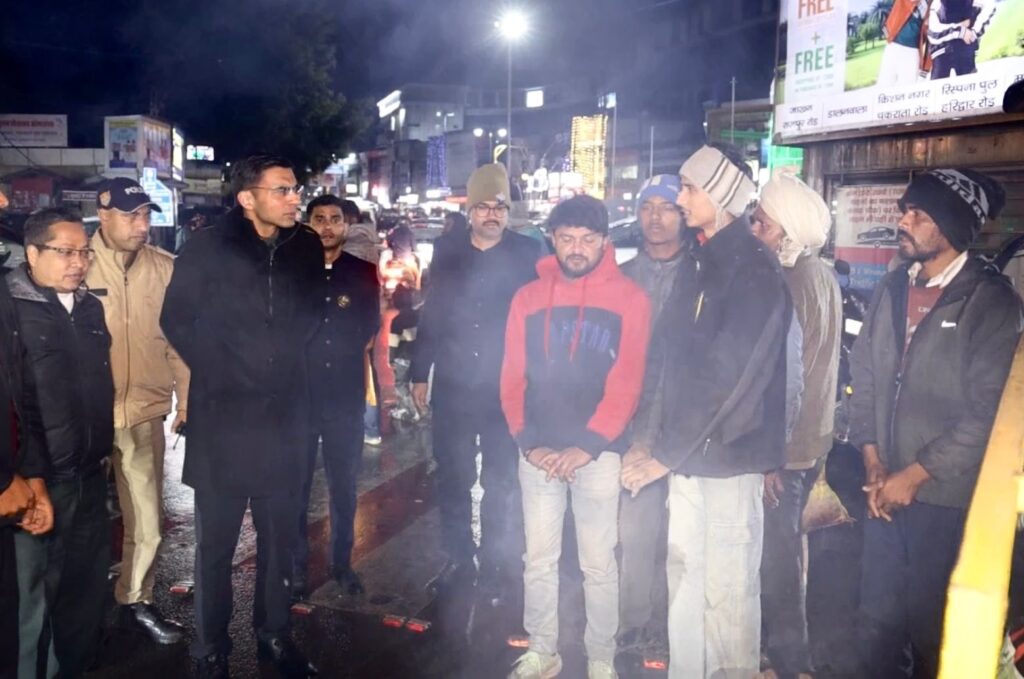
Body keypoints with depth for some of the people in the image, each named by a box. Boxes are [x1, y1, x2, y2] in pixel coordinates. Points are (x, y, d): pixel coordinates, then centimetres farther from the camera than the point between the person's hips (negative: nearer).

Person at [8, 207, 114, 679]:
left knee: (88, 589, 17)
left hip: (89, 476, 6)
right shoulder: (12, 309, -10)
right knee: (32, 596, 5)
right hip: (37, 480, -6)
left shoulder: (90, 308, 11)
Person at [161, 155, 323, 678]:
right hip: (222, 413, -3)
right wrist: (217, 373, -1)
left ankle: (274, 635, 28)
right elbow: (176, 319, 0)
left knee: (280, 533, 12)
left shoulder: (307, 248, 2)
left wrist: (288, 362, 7)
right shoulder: (208, 248, -7)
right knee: (217, 539, 7)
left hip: (283, 413, 3)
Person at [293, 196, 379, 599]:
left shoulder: (363, 272, 5)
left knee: (344, 483, 8)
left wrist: (348, 351, 9)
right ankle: (296, 564, 18)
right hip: (299, 392, -1)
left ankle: (342, 562, 22)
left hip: (346, 395, 1)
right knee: (296, 485, 5)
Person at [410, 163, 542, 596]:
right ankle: (458, 558, 24)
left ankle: (497, 562, 21)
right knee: (452, 477, 10)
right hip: (452, 387, 3)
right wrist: (419, 374, 9)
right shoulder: (447, 258, 6)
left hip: (506, 388, -3)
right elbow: (429, 319, 10)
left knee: (501, 480, 8)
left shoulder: (528, 256, -3)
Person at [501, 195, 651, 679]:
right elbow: (512, 378, 3)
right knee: (538, 559, 11)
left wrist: (587, 446, -14)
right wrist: (529, 443, -7)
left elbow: (626, 384, -8)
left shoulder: (629, 298, -4)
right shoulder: (528, 298, 4)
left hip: (597, 452, -2)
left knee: (598, 564, 6)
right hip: (538, 452, 3)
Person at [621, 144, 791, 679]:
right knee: (684, 572, 15)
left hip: (730, 456, -8)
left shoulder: (754, 273, -14)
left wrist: (666, 454, -17)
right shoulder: (701, 266, 11)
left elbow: (730, 382, -20)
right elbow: (667, 355, 12)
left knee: (727, 588, 2)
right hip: (688, 453, 8)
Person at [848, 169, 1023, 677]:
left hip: (948, 498, -5)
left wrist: (914, 475, -12)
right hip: (886, 492, 5)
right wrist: (873, 465, -1)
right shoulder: (892, 289, 8)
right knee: (877, 622, 13)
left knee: (933, 630, 9)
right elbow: (865, 377, 8)